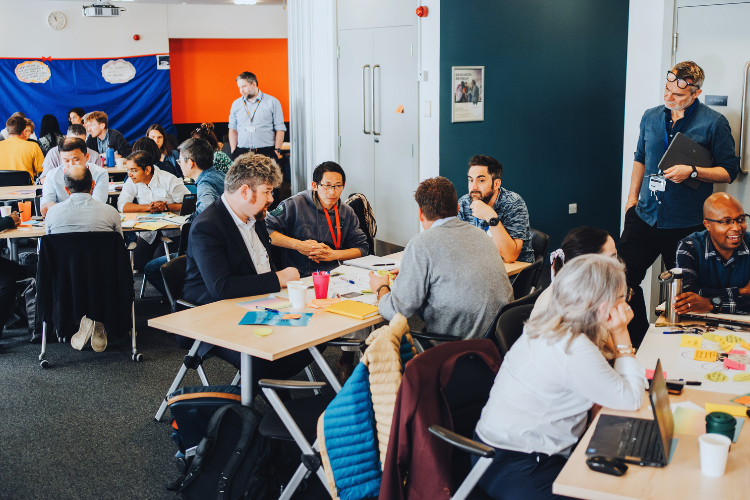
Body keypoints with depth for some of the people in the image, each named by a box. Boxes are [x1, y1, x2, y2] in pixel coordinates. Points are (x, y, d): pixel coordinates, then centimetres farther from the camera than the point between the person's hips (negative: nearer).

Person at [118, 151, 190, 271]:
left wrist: (166, 206, -23)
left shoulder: (169, 181, -14)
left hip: (172, 231, -4)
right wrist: (148, 207, -20)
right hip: (149, 232, 5)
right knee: (139, 263, -10)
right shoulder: (132, 182, -3)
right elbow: (122, 205, -12)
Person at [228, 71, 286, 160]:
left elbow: (280, 129, 2)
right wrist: (233, 150, 6)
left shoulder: (272, 102, 5)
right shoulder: (236, 104, 16)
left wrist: (277, 150, -6)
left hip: (266, 152, -3)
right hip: (241, 152, 3)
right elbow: (232, 129, 17)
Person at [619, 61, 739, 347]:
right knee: (623, 279, 3)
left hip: (686, 224, -4)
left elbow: (729, 171, -3)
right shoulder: (651, 117, 9)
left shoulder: (714, 123, -5)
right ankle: (637, 341, 21)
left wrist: (692, 172, -18)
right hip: (645, 217, 4)